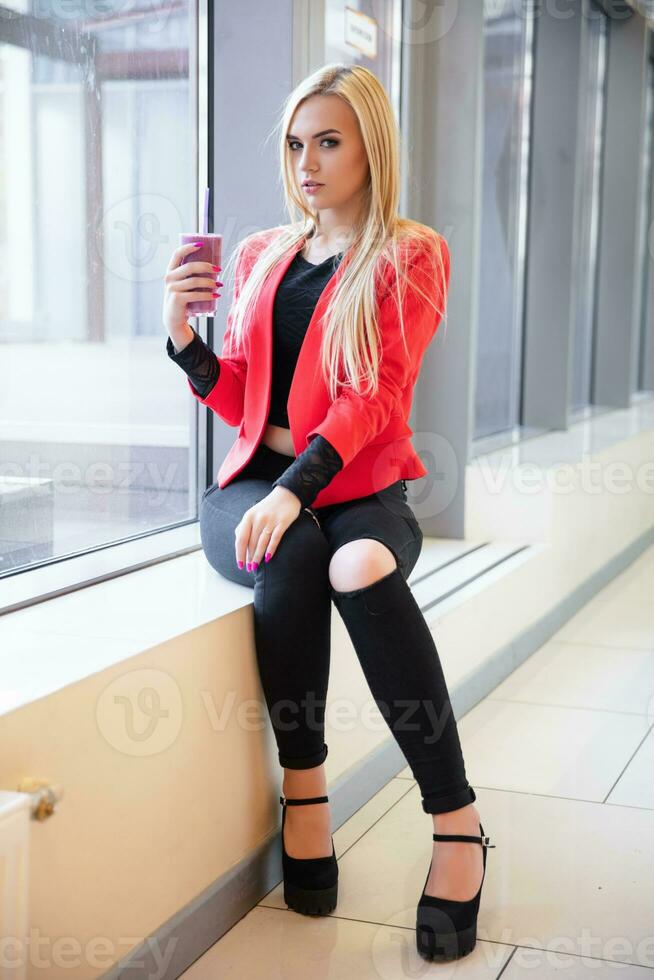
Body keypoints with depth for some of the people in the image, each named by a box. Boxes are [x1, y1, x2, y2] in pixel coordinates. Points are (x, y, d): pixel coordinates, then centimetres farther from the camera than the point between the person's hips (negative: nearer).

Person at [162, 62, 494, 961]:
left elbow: (375, 395, -11)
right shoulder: (258, 256, 15)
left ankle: (457, 820, -28)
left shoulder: (412, 255, 3)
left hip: (360, 488, -2)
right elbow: (234, 400, 14)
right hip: (255, 483, 3)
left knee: (360, 567, -37)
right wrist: (183, 335, -6)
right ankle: (304, 788, -23)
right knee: (291, 556, -34)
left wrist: (296, 488, -26)